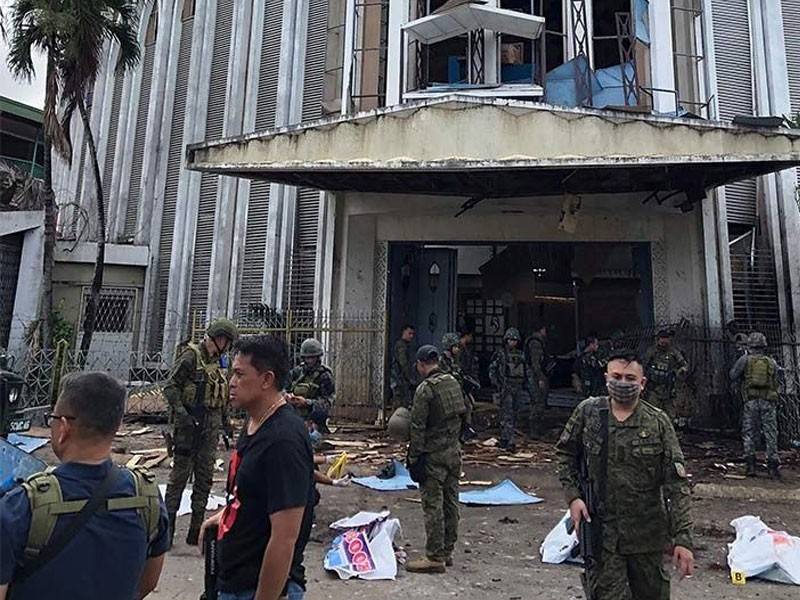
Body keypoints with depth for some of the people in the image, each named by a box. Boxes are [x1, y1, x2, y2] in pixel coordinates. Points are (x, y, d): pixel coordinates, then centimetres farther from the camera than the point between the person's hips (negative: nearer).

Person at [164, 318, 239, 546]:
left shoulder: (216, 363, 15)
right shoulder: (191, 356, -8)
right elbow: (170, 387, -13)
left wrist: (226, 421, 18)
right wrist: (181, 413, -23)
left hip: (210, 426, 8)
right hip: (190, 424, -8)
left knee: (205, 477, 10)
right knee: (180, 474, -2)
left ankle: (196, 531, 20)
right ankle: (167, 525, 10)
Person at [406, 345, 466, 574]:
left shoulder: (425, 388, -16)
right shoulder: (453, 382, 6)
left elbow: (418, 427, -16)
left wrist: (414, 458, -9)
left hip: (434, 454, -8)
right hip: (454, 451, 8)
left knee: (433, 505, 0)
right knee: (450, 503, 14)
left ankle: (435, 557, 6)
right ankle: (447, 552, 25)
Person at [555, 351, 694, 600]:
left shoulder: (658, 422, -7)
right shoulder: (588, 412, -5)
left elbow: (677, 484, -8)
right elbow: (565, 454, 7)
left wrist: (683, 539, -12)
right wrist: (572, 495, -5)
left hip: (647, 533, 1)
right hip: (602, 531, 0)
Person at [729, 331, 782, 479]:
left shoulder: (745, 359, 2)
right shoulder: (772, 362, 8)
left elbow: (732, 376, 7)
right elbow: (778, 384, 13)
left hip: (751, 402, -1)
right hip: (768, 402, 1)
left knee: (749, 434, 8)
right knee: (770, 435, 6)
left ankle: (751, 466, 5)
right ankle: (773, 468, 4)